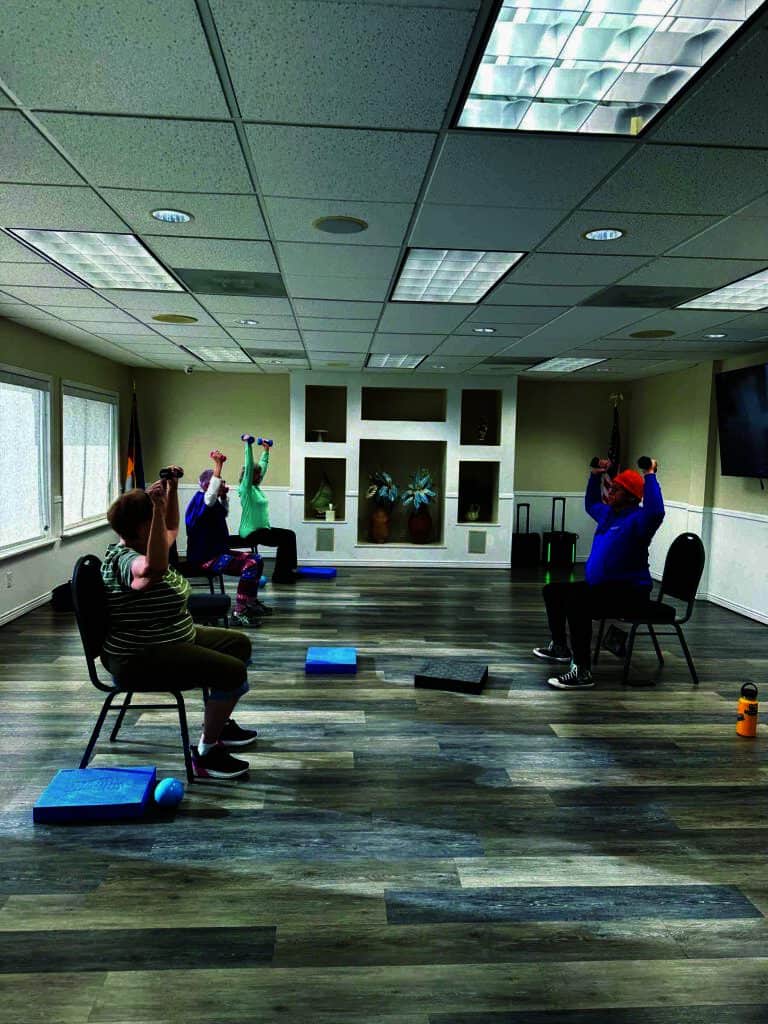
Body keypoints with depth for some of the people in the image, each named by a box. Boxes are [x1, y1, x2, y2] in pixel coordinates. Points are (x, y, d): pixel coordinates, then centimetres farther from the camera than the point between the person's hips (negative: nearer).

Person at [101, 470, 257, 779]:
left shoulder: (140, 547, 7)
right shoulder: (125, 561, -24)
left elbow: (172, 528, 24)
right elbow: (156, 567, -47)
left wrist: (172, 490, 11)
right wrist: (157, 509, -46)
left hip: (171, 641, 11)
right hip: (141, 660, -11)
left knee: (239, 644, 16)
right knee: (233, 672, -23)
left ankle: (219, 723, 26)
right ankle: (205, 754, -9)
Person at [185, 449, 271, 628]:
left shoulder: (213, 503, 17)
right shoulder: (200, 500, -13)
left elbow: (224, 513, 36)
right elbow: (212, 490, -35)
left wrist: (224, 496, 21)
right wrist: (218, 464, -36)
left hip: (217, 552, 11)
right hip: (205, 558, -11)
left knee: (255, 559, 16)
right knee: (249, 565, -26)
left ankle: (252, 602, 25)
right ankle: (239, 613, -26)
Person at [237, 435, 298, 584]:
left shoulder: (256, 487, 12)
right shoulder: (246, 488, -12)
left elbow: (263, 466, 20)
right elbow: (249, 467, -22)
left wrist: (266, 450, 22)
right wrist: (248, 445, -26)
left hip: (261, 529, 10)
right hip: (251, 532, -10)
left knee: (290, 535, 5)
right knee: (285, 539, -17)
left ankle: (288, 571, 10)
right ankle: (279, 575, -9)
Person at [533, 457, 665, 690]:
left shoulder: (637, 519, -15)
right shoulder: (608, 513, 12)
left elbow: (655, 512, -39)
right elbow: (591, 503, 34)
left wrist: (650, 476, -32)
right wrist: (595, 476, 24)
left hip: (629, 593, -10)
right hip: (601, 587, 10)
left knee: (577, 601, -37)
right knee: (553, 591, 19)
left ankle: (582, 672, -33)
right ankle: (560, 647, 34)